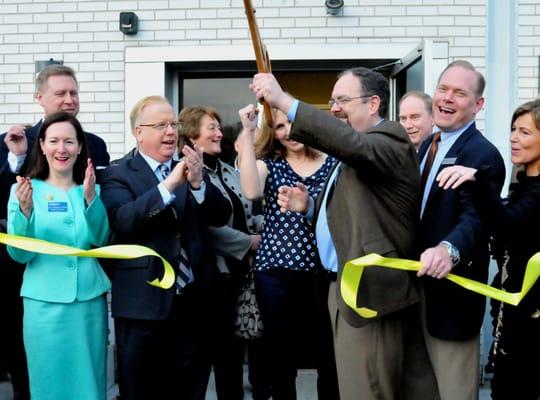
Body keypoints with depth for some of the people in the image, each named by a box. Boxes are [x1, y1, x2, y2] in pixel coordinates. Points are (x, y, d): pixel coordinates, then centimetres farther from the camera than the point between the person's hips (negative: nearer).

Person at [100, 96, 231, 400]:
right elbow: (122, 221, -19)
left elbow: (221, 217, -1)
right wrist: (169, 184, -27)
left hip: (192, 299, 4)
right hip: (144, 300, -4)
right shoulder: (119, 174, -2)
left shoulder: (194, 171, 10)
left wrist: (198, 182, -19)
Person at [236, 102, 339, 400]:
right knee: (280, 359, 9)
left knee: (330, 358, 3)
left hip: (323, 272, 0)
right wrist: (248, 132, -14)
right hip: (276, 273, 1)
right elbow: (251, 192, -16)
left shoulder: (334, 164, 6)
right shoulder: (268, 164, 7)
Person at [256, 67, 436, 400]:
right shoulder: (352, 153, 17)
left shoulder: (391, 139, -12)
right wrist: (309, 207, 0)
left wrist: (284, 101, -36)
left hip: (370, 288, -10)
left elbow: (354, 144, -34)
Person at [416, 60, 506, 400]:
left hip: (451, 290, -8)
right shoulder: (429, 144, 11)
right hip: (419, 285, 9)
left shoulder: (483, 155, -18)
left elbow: (475, 217, -32)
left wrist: (448, 249, -51)